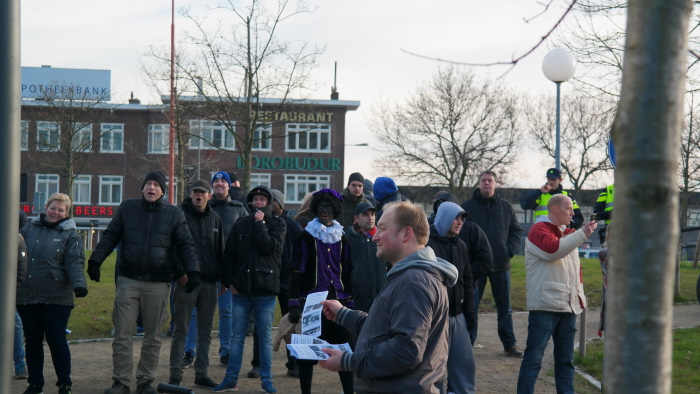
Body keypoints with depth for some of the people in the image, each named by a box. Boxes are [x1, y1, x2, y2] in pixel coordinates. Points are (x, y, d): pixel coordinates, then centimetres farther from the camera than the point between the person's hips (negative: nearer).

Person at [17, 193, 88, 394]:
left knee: (57, 341, -1)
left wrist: (79, 283, -24)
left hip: (56, 299, -3)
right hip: (27, 296, 3)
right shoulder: (29, 229, 11)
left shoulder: (70, 235, 2)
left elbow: (75, 263, -6)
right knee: (32, 341, 10)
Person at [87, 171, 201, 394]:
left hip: (158, 283, 0)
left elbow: (185, 245, 4)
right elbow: (110, 237, 10)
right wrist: (95, 260, 0)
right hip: (128, 280, 0)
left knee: (153, 336, 7)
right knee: (122, 333, -2)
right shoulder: (127, 208, 6)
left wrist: (193, 271, -8)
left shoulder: (174, 214, 4)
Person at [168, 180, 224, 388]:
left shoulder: (215, 218, 12)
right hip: (187, 280, -4)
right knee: (181, 330, 0)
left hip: (210, 282, 5)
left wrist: (222, 276, 8)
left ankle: (201, 373, 15)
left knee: (205, 331, 8)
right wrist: (180, 272, -15)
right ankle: (175, 374, 5)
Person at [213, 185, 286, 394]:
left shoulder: (278, 223, 3)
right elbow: (229, 255, 10)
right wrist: (229, 282, 1)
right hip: (241, 290, 2)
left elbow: (270, 247, -13)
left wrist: (260, 224, -8)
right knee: (236, 337, 6)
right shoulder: (240, 224, 10)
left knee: (265, 338, 4)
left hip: (265, 290, -2)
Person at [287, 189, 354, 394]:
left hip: (338, 300, 4)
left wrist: (350, 300, 12)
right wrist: (294, 303, -11)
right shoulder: (306, 236, -2)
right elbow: (297, 271, -5)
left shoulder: (342, 238, 11)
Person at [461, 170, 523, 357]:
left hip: (501, 264, 3)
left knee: (505, 307, 9)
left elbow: (516, 231, 11)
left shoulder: (506, 207, 8)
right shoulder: (467, 206, 0)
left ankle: (509, 344, 18)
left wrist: (510, 250, -3)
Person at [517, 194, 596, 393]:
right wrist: (582, 234, -25)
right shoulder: (539, 230, -6)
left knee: (565, 360, 12)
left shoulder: (568, 233, 21)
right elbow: (552, 249, -25)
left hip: (568, 306, 8)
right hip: (544, 306, -8)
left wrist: (579, 293, 17)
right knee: (534, 358, -7)